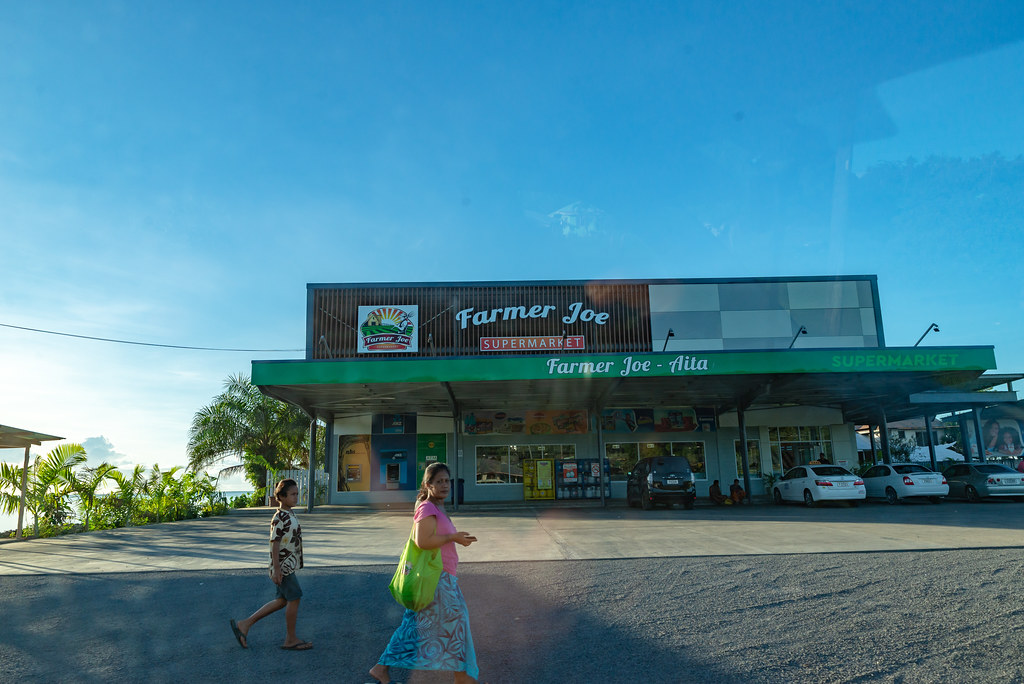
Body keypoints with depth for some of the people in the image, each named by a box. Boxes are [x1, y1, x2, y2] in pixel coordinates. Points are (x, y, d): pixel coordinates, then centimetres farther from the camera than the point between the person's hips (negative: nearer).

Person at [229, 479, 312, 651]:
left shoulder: (291, 515, 11)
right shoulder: (279, 518, -17)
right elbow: (274, 544, -19)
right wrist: (276, 569, -20)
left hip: (289, 565, 10)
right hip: (283, 567, -10)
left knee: (282, 601, 14)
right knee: (294, 598, -3)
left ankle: (245, 624, 21)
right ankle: (290, 640, 10)